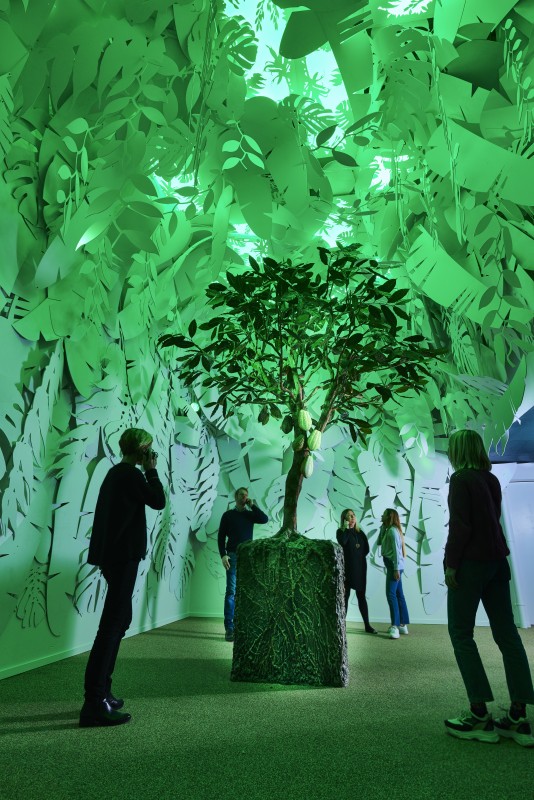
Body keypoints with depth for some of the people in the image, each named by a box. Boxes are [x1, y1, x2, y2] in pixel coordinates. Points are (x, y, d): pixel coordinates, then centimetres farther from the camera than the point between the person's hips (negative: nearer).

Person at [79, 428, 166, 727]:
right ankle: (94, 705, -5)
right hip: (123, 555, -11)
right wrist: (151, 469, -3)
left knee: (118, 620, 17)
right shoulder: (131, 474, -14)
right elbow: (159, 501, -9)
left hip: (115, 554, 11)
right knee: (112, 624, -9)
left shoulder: (118, 472, 16)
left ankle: (102, 692, 25)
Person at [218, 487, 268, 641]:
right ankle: (229, 628, -8)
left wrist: (252, 505, -5)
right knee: (231, 591, -7)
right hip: (233, 556, -3)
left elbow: (265, 519, -7)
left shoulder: (251, 514, 12)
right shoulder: (228, 515, 6)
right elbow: (221, 536, 2)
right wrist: (223, 555, -9)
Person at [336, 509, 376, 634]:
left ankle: (367, 625, 9)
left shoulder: (360, 532, 12)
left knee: (361, 596, 6)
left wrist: (360, 555, -6)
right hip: (347, 567, -4)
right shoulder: (341, 531, -2)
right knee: (345, 596, 0)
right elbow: (342, 542, -23)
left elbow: (366, 548, 10)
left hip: (360, 567, 4)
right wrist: (346, 528, -16)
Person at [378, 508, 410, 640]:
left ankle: (395, 626, -19)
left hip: (394, 565, -10)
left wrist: (396, 568, -22)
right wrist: (383, 526, 11)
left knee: (391, 594, -15)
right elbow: (379, 542, 17)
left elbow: (396, 550, -19)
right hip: (393, 566, 10)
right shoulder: (389, 530, 16)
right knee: (398, 594, 10)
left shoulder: (392, 530, -13)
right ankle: (403, 625, 14)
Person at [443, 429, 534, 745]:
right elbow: (491, 520, 14)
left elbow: (460, 525, -17)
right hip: (497, 561, 8)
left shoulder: (461, 478, -12)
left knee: (461, 633, 2)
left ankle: (480, 716, 2)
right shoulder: (492, 479, 12)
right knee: (506, 634, 8)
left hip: (471, 562, -8)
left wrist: (451, 563, -13)